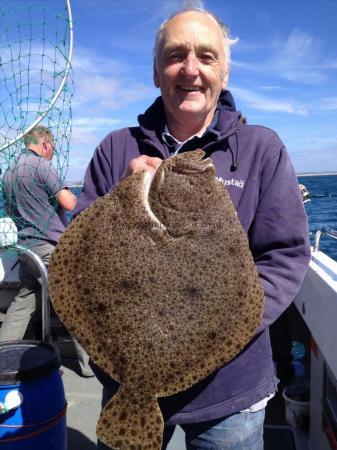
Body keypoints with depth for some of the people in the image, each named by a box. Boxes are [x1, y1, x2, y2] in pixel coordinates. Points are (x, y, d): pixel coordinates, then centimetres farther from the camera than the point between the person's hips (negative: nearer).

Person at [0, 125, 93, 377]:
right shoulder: (41, 165, -11)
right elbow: (68, 203, -17)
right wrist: (70, 195, 6)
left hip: (26, 247, 8)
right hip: (50, 247, -8)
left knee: (23, 304, 14)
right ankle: (90, 362, 8)